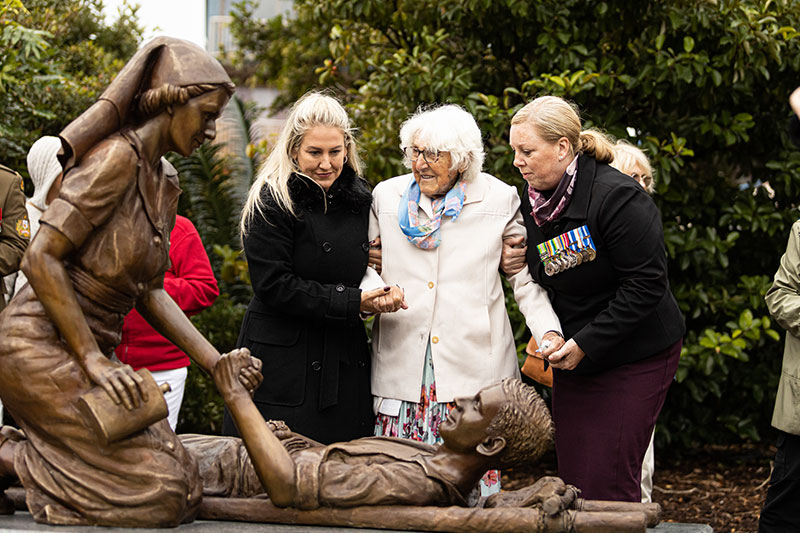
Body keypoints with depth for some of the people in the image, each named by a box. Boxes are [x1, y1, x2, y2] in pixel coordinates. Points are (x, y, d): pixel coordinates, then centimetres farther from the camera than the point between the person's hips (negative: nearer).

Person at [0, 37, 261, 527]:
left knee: (178, 480, 1)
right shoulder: (116, 157, -15)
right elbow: (41, 258, -20)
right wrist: (94, 361, -21)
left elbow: (151, 291, 13)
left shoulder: (165, 182, 13)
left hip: (88, 352, 9)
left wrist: (216, 363, 4)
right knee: (157, 493, -14)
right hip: (40, 345, -9)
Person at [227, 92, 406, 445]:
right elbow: (274, 285, -14)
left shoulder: (359, 198, 10)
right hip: (283, 361, -6)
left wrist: (382, 291, -5)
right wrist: (353, 303, -16)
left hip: (345, 360, 6)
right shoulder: (272, 201, -9)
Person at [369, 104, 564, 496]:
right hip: (402, 358, 2)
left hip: (474, 363, -2)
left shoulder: (500, 200, 4)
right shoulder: (387, 196, 10)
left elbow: (526, 278, 8)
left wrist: (549, 332, -7)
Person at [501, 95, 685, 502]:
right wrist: (510, 264, -2)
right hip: (573, 358, 7)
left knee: (608, 484, -9)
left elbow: (646, 284, -20)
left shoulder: (616, 198, -20)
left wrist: (586, 344, -20)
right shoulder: (532, 199, 5)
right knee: (572, 479, 7)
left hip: (634, 358, -7)